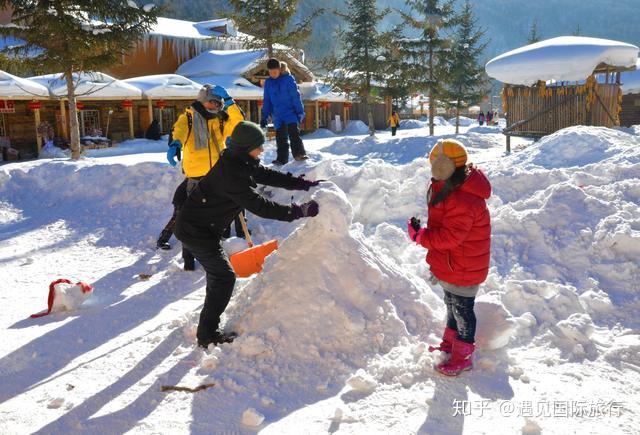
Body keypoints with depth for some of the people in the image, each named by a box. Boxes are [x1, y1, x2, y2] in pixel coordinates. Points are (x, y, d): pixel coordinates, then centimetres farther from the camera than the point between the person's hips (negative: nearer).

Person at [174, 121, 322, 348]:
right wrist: (299, 211, -27)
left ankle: (208, 328, 38)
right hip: (195, 230, -10)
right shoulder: (230, 174, -30)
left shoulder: (242, 163, 0)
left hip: (198, 226, 10)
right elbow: (260, 206, -31)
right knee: (224, 276, -6)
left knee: (218, 271, 22)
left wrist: (304, 184, 2)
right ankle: (207, 334, 4)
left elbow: (269, 176, 8)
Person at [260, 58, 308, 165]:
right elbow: (266, 101, 15)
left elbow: (296, 96, -5)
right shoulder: (268, 83, 8)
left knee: (294, 133, -18)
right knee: (280, 138, 5)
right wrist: (264, 117, 12)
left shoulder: (288, 79, -5)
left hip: (291, 112, -4)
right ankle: (282, 159, 9)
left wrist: (300, 112, -8)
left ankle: (299, 154, -21)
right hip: (278, 115, 4)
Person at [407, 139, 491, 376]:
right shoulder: (446, 188, 5)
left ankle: (462, 357, 23)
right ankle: (449, 344, 44)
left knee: (462, 309, 6)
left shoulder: (464, 200, -30)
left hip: (463, 268, -10)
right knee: (452, 304, 25)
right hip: (450, 264, 10)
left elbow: (450, 236, -32)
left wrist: (420, 235, -24)